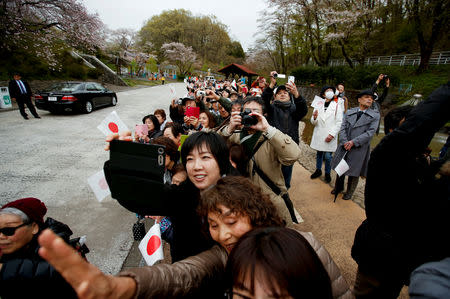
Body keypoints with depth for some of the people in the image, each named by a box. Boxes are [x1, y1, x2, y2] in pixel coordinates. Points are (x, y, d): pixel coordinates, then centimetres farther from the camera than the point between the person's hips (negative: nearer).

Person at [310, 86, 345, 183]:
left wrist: (332, 134, -13)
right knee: (319, 153, 15)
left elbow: (339, 122, -5)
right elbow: (313, 122, 4)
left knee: (328, 156, -1)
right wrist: (314, 117, -19)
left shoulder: (337, 105, -2)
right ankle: (318, 170, 32)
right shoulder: (319, 105, 5)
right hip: (319, 134, 3)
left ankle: (327, 173, 19)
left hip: (329, 136, -2)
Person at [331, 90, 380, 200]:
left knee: (354, 172, 9)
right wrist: (344, 142, -16)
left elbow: (370, 132, -11)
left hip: (359, 149, -2)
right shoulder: (349, 112, 6)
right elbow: (343, 128, -1)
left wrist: (353, 142, -20)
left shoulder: (375, 115, -2)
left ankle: (349, 192, 32)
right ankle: (338, 187, 39)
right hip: (344, 146, 3)